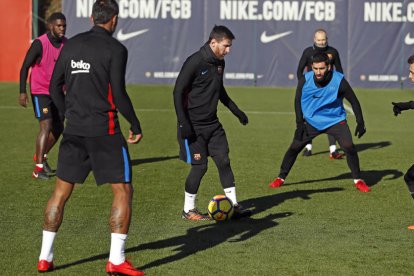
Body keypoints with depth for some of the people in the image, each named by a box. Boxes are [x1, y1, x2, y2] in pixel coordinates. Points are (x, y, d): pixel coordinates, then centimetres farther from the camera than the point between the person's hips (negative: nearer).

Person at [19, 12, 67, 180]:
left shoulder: (66, 44, 1)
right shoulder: (39, 44, -17)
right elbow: (25, 67, -13)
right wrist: (22, 92, -18)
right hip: (40, 92, -7)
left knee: (58, 128, 15)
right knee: (46, 126, -18)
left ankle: (41, 156, 39)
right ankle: (38, 169, -16)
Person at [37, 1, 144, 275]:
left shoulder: (71, 45, 9)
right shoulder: (115, 49, -8)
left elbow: (55, 87, 12)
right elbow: (118, 94, -13)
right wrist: (136, 126, -1)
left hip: (74, 129, 6)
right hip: (104, 129, -6)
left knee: (61, 191, 14)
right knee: (123, 191, 2)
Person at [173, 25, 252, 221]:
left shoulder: (219, 63, 7)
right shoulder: (195, 62, -17)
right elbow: (178, 92, -16)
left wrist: (236, 111, 22)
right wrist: (184, 123, -21)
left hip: (212, 124, 7)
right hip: (193, 126, -7)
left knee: (223, 161, 3)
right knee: (199, 166, -6)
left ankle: (234, 206, 9)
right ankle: (188, 210, 8)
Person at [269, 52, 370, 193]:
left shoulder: (339, 81, -23)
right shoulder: (305, 80, -18)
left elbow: (354, 101, -9)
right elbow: (298, 100, -2)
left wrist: (360, 123, -10)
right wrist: (299, 123, -7)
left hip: (335, 120, -2)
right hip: (311, 121, 2)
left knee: (349, 147, -17)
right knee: (294, 147, -3)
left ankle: (357, 180, 1)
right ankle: (281, 178, 15)